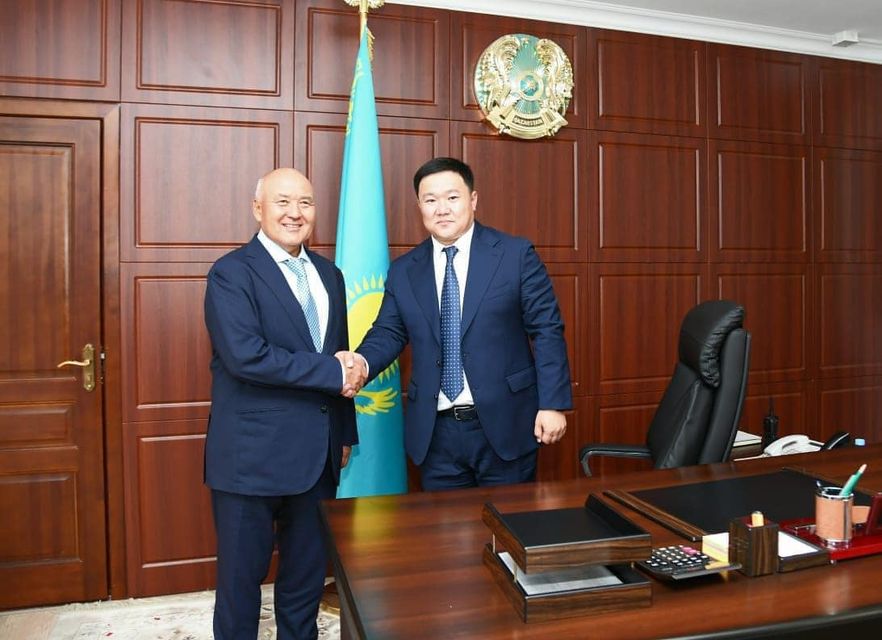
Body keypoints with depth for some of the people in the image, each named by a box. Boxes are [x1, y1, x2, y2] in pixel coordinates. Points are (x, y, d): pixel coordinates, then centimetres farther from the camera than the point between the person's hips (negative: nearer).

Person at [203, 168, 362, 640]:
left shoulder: (328, 274, 10)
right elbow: (245, 355, -24)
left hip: (317, 454, 6)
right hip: (252, 455, -6)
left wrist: (345, 433, 16)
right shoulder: (231, 273, -10)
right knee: (242, 573, 11)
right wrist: (332, 373, -19)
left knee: (309, 570, 18)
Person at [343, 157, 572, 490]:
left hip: (504, 425, -2)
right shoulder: (403, 271, 7)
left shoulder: (517, 254, -3)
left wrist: (553, 404, -8)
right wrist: (362, 361, -12)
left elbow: (546, 331, -3)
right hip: (435, 432, 3)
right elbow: (388, 332, 9)